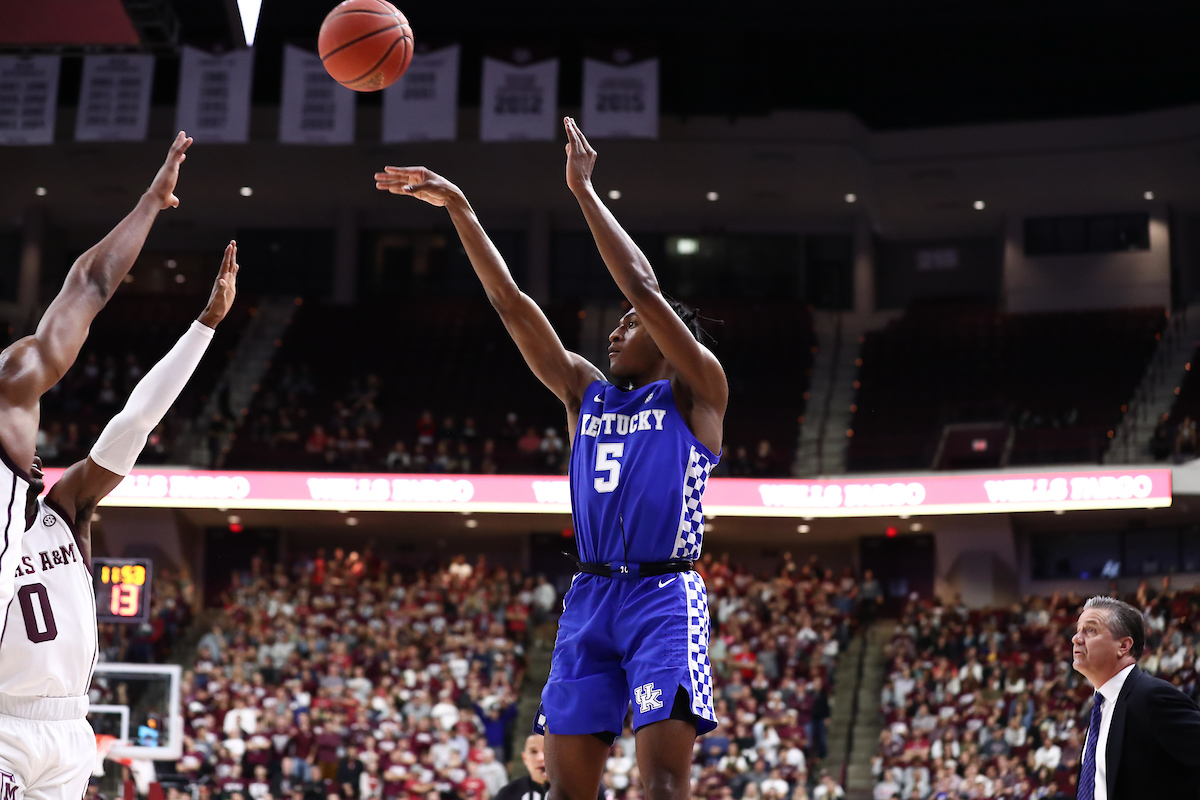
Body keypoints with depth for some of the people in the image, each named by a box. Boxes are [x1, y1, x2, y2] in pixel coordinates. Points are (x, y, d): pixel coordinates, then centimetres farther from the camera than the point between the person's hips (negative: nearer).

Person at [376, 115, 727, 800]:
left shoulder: (696, 391, 3)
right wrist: (459, 208, 9)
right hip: (591, 596, 6)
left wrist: (584, 190, -6)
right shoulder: (587, 392, 17)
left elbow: (644, 289, -9)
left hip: (664, 594, -6)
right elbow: (511, 302, 13)